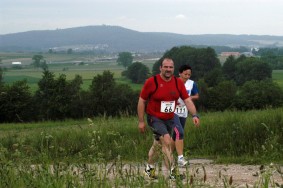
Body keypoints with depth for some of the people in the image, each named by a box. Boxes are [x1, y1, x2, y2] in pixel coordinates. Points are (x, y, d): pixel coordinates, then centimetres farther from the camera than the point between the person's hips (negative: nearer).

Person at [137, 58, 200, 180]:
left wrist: (194, 115, -19)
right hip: (155, 118, -5)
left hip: (170, 119, 5)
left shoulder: (178, 82, -3)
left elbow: (187, 100, -4)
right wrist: (141, 121, -8)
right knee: (167, 141, -23)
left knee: (158, 144, 18)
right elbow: (142, 101, -8)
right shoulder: (152, 82, -15)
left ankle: (149, 168, 39)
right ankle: (172, 172, -22)